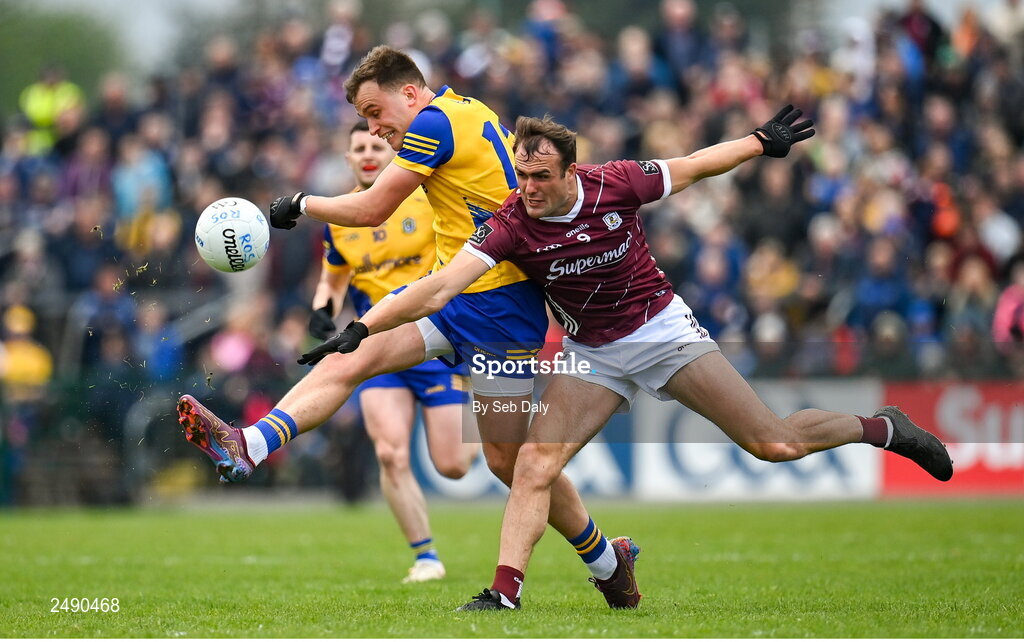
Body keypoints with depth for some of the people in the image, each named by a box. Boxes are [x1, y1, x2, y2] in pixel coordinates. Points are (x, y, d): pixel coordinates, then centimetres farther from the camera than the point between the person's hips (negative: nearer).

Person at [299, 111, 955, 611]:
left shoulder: (617, 185, -18)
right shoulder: (511, 226, -18)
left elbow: (689, 168, 1)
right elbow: (440, 286, -26)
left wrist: (764, 142, 11)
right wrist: (361, 328, -36)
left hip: (662, 329, -2)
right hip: (592, 356, 2)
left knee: (775, 445, -7)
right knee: (534, 468, -17)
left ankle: (883, 427, 17)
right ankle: (505, 592, -14)